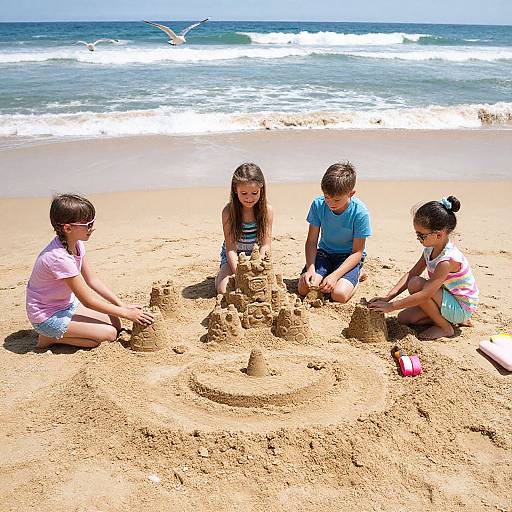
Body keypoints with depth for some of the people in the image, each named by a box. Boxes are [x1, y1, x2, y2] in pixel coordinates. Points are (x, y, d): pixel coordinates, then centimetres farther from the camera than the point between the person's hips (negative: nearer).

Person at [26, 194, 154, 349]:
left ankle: (54, 332, 10)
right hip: (47, 317, -9)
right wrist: (126, 313, -17)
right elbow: (88, 301, -24)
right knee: (109, 333, -16)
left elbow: (92, 280, 4)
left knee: (115, 323, 0)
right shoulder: (60, 258, -31)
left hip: (68, 304, 9)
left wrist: (122, 306, -2)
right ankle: (50, 337, -3)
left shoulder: (77, 244, -5)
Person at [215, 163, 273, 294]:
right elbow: (230, 247, -18)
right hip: (233, 256, -1)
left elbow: (265, 245, -11)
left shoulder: (267, 210, -13)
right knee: (224, 290, -21)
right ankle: (221, 275, 13)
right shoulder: (229, 211, -17)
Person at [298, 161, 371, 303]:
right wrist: (310, 269, -24)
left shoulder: (360, 212, -22)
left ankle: (356, 275, 5)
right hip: (324, 252, 3)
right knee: (305, 289, -19)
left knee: (339, 294, -26)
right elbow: (311, 242, -7)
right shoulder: (318, 204, -14)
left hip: (349, 256, -3)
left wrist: (334, 276, -27)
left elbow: (357, 252, -16)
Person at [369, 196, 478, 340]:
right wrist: (388, 297, -12)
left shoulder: (448, 260, -32)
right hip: (449, 298, 9)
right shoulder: (431, 248, -4)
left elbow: (425, 295, -35)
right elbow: (412, 273, -2)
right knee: (404, 318, -1)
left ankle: (445, 328, -9)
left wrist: (391, 306, -31)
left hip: (462, 308, -8)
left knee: (416, 284, -27)